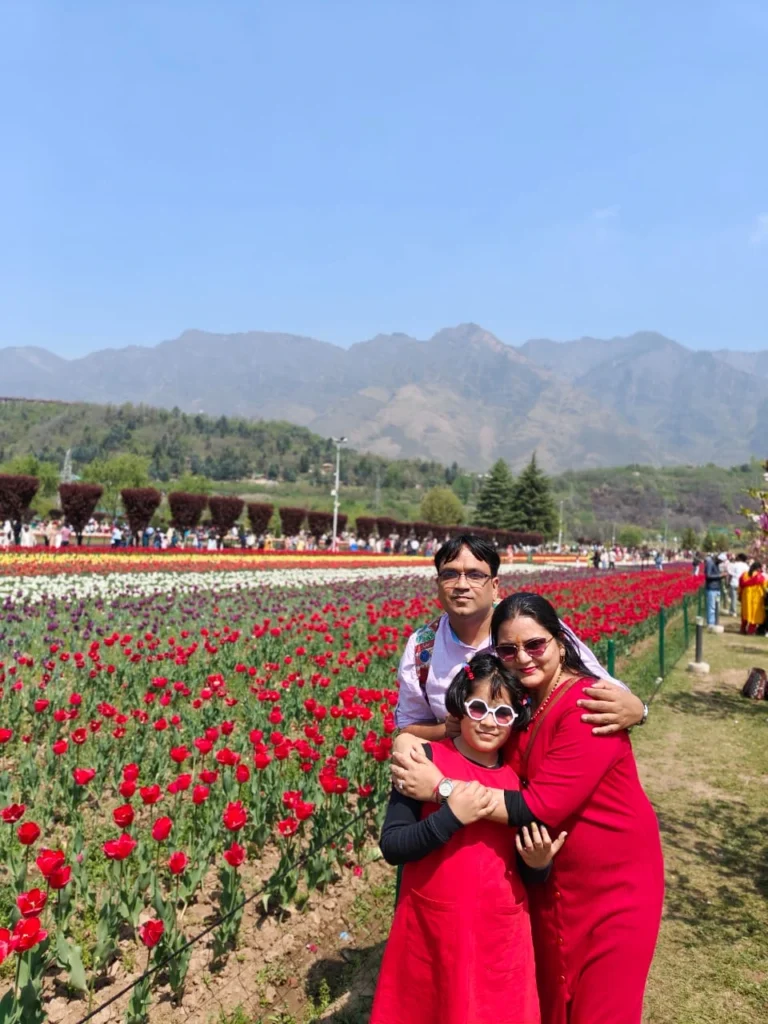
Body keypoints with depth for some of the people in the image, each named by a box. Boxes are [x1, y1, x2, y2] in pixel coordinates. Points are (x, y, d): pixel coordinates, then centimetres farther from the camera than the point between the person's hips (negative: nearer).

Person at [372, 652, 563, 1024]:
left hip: (502, 934, 3)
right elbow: (392, 847, -14)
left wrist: (538, 863, -13)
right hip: (430, 930, -2)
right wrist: (451, 816, -25)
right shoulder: (426, 759, -12)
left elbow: (527, 875, 9)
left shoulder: (519, 776, -1)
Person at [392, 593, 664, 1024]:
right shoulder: (520, 701, -3)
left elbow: (541, 806, -30)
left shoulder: (589, 705, -26)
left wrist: (441, 788, -27)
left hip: (614, 880, -6)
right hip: (551, 880, 6)